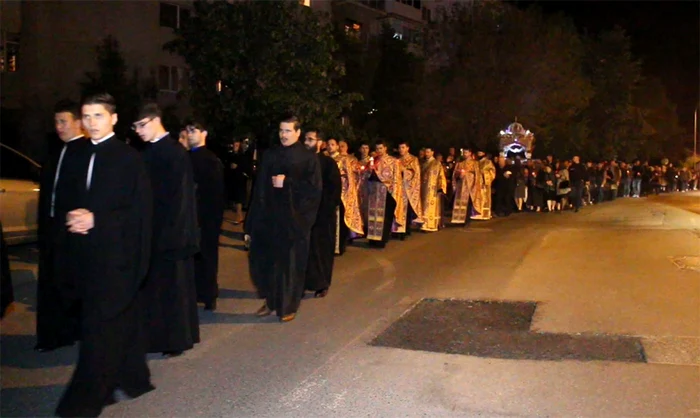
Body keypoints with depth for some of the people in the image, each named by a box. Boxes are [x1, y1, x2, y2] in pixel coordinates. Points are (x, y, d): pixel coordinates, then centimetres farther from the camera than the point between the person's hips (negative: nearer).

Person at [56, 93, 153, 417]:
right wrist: (74, 217, -4)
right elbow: (75, 199, 18)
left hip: (117, 253, -7)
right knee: (122, 318, 14)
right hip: (90, 251, 7)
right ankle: (131, 377, 26)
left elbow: (140, 209, -12)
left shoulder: (128, 157, -8)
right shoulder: (84, 156, 13)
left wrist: (96, 220, -17)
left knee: (99, 324, -5)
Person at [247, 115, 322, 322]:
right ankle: (271, 300, 24)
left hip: (294, 217, -4)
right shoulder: (270, 155, 8)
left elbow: (315, 187, -10)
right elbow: (260, 186, 4)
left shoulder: (308, 158, -2)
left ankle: (288, 306, 18)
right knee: (265, 258, 5)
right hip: (270, 215, 4)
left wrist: (287, 183, -16)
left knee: (290, 262, 4)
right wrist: (255, 217, -3)